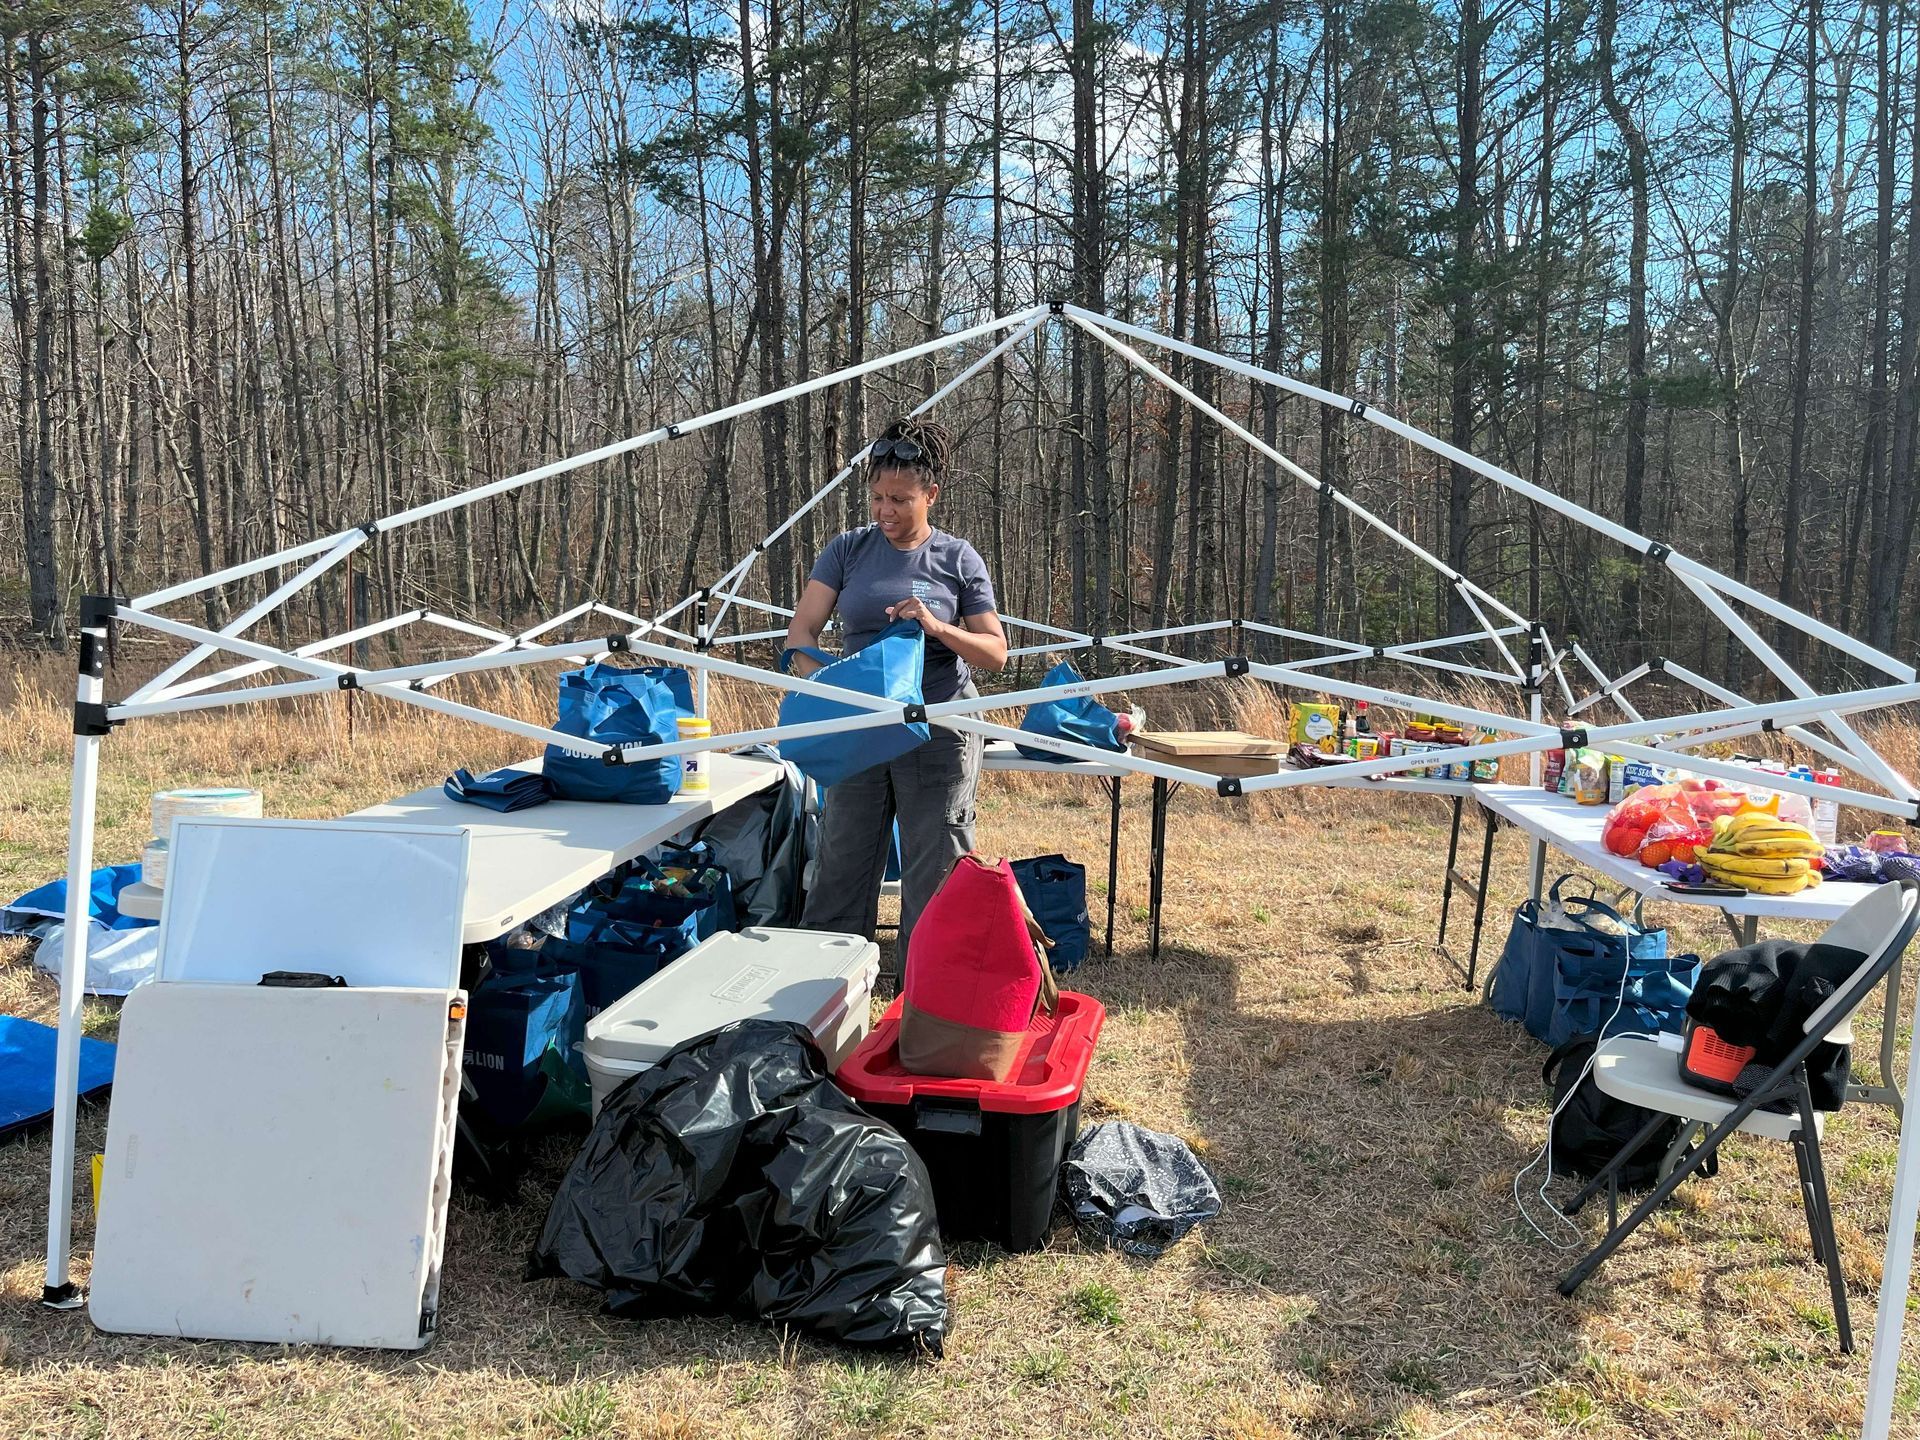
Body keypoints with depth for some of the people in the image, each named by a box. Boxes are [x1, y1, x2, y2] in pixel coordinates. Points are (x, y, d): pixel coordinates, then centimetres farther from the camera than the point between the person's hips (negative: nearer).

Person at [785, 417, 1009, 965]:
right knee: (842, 865, 10)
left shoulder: (959, 560, -1)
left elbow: (996, 653, -2)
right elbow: (801, 631, -2)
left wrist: (936, 627, -20)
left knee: (933, 874, 4)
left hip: (938, 730, -2)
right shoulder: (848, 550, 4)